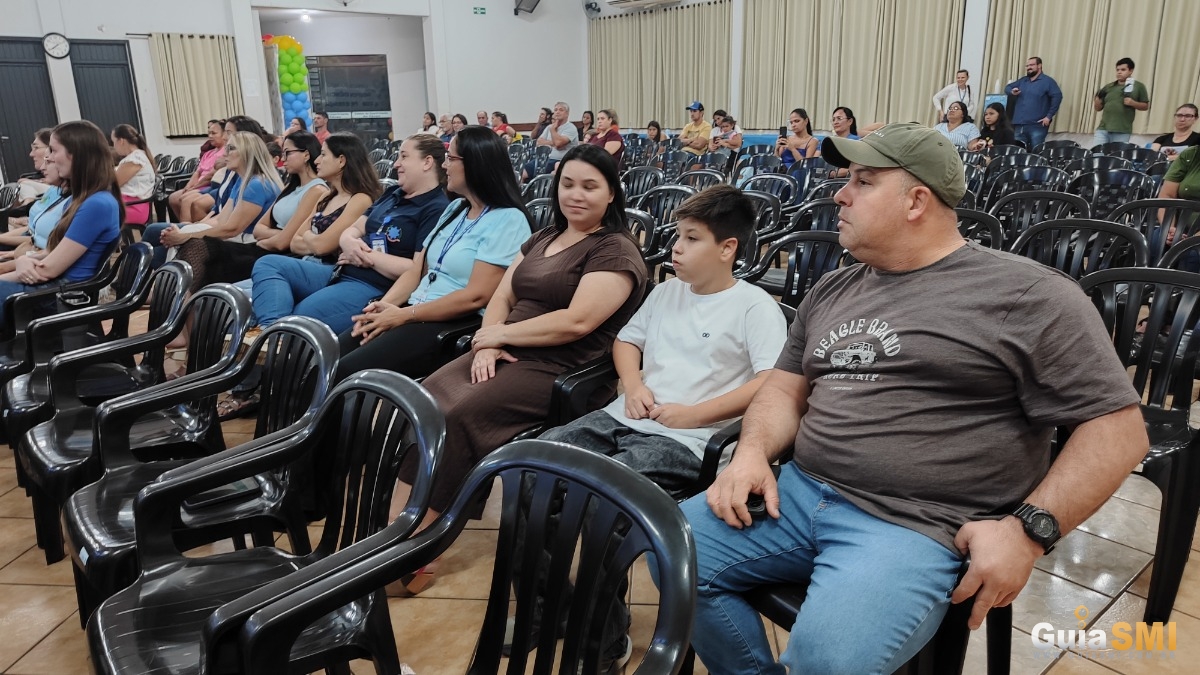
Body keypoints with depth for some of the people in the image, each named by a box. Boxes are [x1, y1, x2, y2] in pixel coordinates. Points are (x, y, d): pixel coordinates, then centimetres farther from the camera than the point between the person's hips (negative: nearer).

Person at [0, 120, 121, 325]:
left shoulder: (97, 204, -18)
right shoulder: (79, 198, 14)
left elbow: (48, 269, -17)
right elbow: (54, 251, 14)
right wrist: (25, 259, -7)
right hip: (55, 288, 9)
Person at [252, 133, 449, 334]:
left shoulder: (436, 210, -10)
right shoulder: (393, 194, 20)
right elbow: (355, 228, 19)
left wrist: (369, 256, -14)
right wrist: (348, 242, -7)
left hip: (375, 288, -10)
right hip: (341, 273, 10)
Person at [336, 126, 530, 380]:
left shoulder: (508, 220, -11)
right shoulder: (455, 209, 16)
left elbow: (476, 297, -19)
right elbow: (417, 269, 14)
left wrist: (404, 315, -17)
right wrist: (384, 305, -5)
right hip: (416, 312, 8)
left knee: (347, 372, -21)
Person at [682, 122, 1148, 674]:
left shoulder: (1028, 295, -3)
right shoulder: (831, 291, 16)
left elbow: (1118, 427, -4)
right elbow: (787, 388, 18)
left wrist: (1029, 529, -14)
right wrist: (752, 452, -3)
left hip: (912, 526, -6)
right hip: (796, 494, 7)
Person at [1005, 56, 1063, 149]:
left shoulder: (1047, 81, -1)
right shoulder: (1022, 81, 17)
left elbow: (1057, 96, -10)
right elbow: (1007, 87, 23)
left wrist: (1049, 116, -16)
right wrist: (1012, 91, -3)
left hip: (1037, 125, -5)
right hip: (1019, 125, 6)